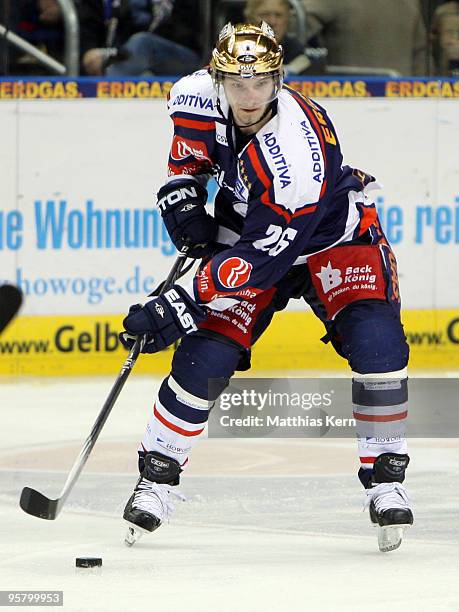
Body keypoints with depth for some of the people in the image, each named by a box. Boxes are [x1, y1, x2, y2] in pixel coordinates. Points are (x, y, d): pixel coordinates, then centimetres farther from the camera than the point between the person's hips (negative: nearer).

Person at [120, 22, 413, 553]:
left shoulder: (297, 153, -38)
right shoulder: (200, 97, -20)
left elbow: (264, 254, -37)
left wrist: (185, 303, -38)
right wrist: (182, 187, -5)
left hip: (334, 236, -4)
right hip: (242, 230, 4)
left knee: (374, 340, -25)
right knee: (204, 358, -10)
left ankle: (385, 479, -10)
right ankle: (156, 476, 6)